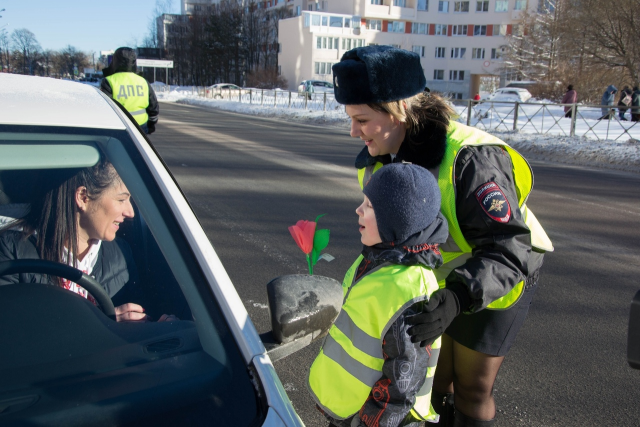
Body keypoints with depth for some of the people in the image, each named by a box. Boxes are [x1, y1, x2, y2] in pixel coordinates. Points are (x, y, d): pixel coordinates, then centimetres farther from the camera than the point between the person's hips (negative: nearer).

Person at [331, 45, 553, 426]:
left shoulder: (470, 159, -36)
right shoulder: (379, 157, -12)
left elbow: (509, 250, -36)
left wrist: (458, 298, -50)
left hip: (497, 283, -6)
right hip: (436, 285, 6)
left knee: (472, 388, 9)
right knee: (435, 376, 18)